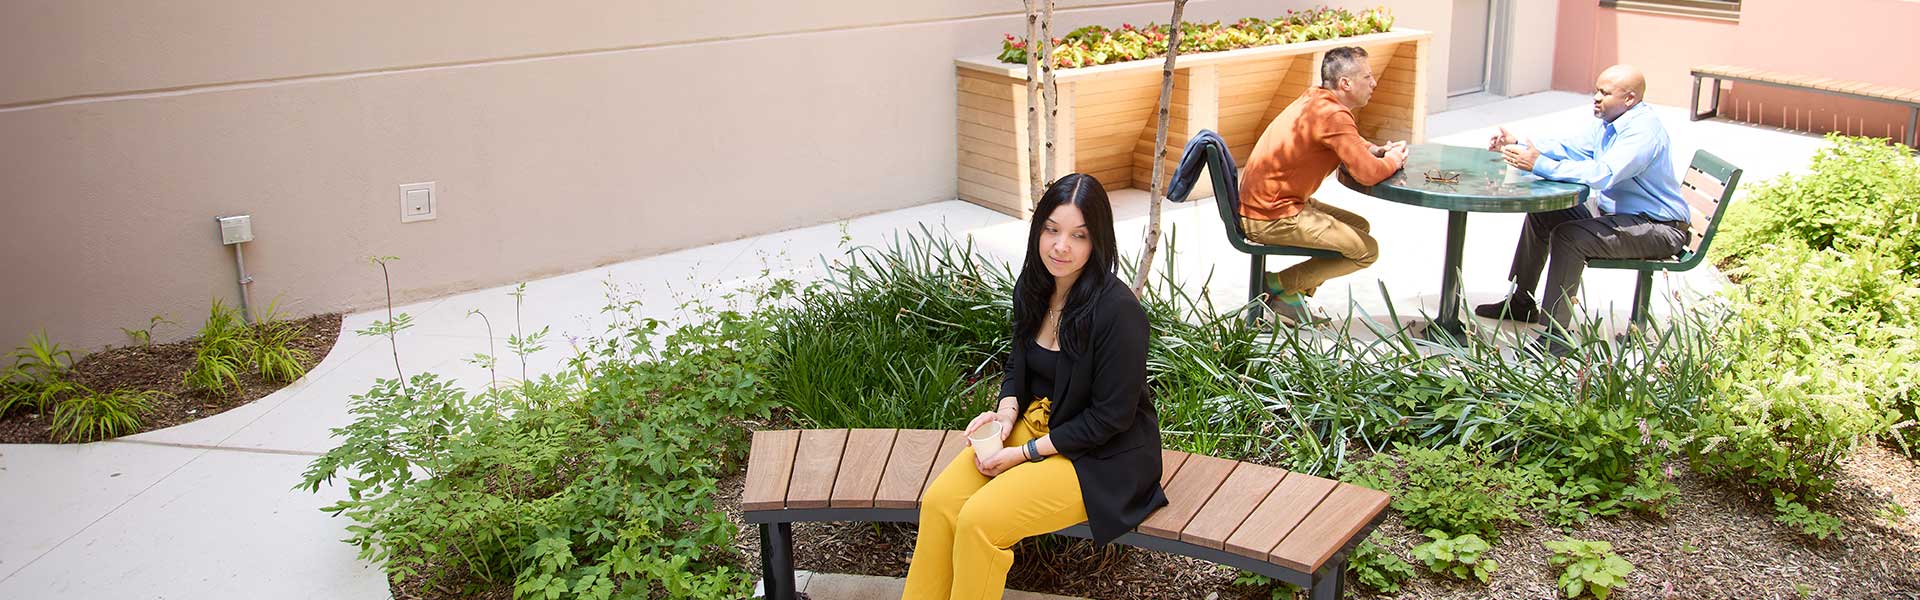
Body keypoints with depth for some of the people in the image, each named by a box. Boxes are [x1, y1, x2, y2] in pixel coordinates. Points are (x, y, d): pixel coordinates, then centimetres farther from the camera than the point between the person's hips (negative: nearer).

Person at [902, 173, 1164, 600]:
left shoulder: (1118, 311, -24)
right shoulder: (1033, 288, 0)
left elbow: (1111, 416, -19)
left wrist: (1026, 453, -17)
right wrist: (1007, 412, -6)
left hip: (1102, 456, -7)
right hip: (1035, 423, 7)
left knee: (980, 520, -22)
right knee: (938, 501, -12)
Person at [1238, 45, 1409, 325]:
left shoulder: (1315, 100, 10)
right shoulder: (1333, 115, -21)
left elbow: (1353, 144, 27)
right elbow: (1369, 174, -25)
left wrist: (1378, 151, 5)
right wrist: (1392, 160, -2)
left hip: (1264, 204, 10)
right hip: (1271, 217, -10)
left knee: (1359, 227, 19)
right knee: (1366, 250, -7)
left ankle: (1291, 295, 14)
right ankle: (1280, 284, 1)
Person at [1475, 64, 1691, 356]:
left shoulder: (1644, 131, -25)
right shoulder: (1607, 121, 5)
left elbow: (1603, 175, -38)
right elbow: (1568, 149, 15)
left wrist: (1540, 165, -41)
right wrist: (1518, 144, 2)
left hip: (1660, 229, -10)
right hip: (1611, 210, 10)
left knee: (1568, 236, -29)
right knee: (1541, 213, 10)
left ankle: (1556, 335, -25)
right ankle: (1521, 302, 22)